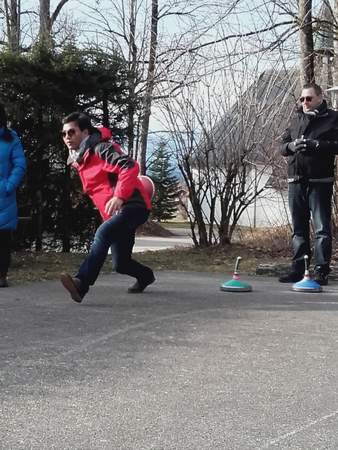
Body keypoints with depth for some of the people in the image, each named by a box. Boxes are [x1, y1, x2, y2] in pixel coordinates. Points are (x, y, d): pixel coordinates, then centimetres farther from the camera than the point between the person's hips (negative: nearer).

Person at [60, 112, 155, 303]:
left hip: (133, 207, -9)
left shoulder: (101, 149, -11)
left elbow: (130, 167, -26)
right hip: (115, 214, 9)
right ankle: (145, 276, 46)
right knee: (120, 264, 14)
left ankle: (81, 283, -46)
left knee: (103, 232, -34)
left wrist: (119, 196, -34)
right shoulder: (80, 160, 17)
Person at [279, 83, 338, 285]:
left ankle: (322, 271, -4)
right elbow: (282, 146, 14)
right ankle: (298, 269, 17)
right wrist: (292, 145, -7)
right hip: (296, 181, 6)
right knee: (299, 229, 11)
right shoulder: (297, 120, 17)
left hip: (320, 181, -6)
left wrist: (317, 145, -21)